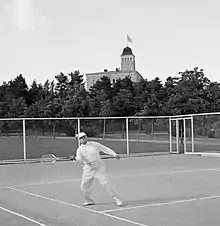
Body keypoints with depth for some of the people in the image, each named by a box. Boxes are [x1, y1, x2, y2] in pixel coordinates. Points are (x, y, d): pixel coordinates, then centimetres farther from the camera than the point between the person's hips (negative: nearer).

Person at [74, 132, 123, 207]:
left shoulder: (94, 144, 1)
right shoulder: (79, 150, 3)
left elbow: (105, 148, 6)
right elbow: (79, 159, -10)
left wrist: (114, 154, -1)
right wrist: (76, 159, -33)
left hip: (99, 168, -3)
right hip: (88, 169, 3)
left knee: (106, 183, -10)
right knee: (83, 186, 1)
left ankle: (117, 199, 0)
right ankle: (89, 201, 25)